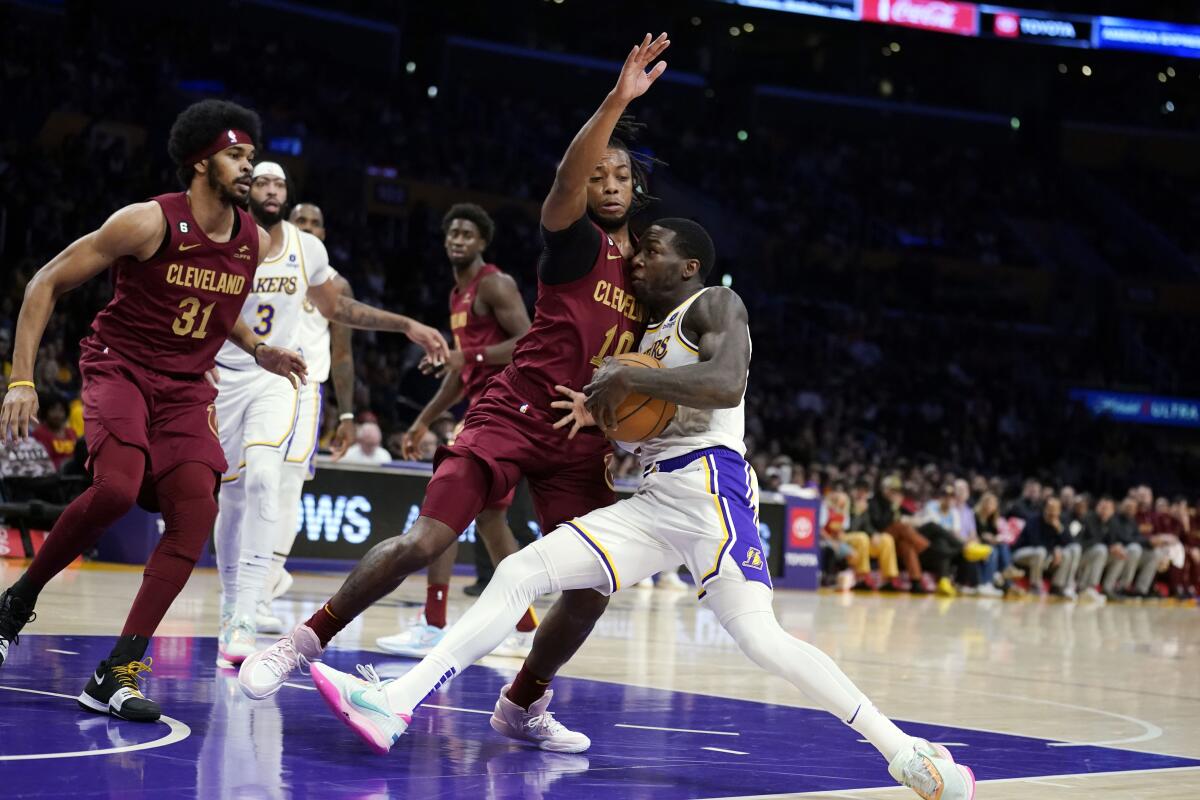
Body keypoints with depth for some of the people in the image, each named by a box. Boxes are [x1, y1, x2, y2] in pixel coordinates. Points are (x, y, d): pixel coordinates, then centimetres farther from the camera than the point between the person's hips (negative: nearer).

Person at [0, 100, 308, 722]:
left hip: (185, 388, 6)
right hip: (120, 368, -5)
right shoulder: (149, 223, -14)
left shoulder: (254, 243, 4)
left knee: (196, 513, -14)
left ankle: (118, 673, -12)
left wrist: (258, 351, 8)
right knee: (117, 487, -31)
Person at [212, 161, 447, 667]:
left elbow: (336, 308, 15)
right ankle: (231, 607, 30)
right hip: (224, 377, -1)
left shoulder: (307, 249, 0)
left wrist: (408, 327, 11)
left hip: (277, 379, 1)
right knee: (232, 498, 8)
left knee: (263, 478, -23)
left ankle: (244, 618, -27)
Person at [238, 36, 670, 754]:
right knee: (425, 541, -17)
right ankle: (305, 642, -1)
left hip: (584, 444, 5)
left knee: (592, 590, -3)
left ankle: (525, 704, 20)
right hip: (516, 417, -5)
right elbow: (566, 181, -26)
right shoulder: (577, 242, -2)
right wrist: (617, 101, -37)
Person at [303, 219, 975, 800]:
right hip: (656, 500, 9)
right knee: (518, 573, -1)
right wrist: (601, 412, 13)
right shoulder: (650, 337, 26)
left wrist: (628, 379, -15)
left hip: (709, 487, -9)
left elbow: (727, 384, -20)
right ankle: (393, 706, -5)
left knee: (760, 638, -23)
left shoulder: (715, 305, 0)